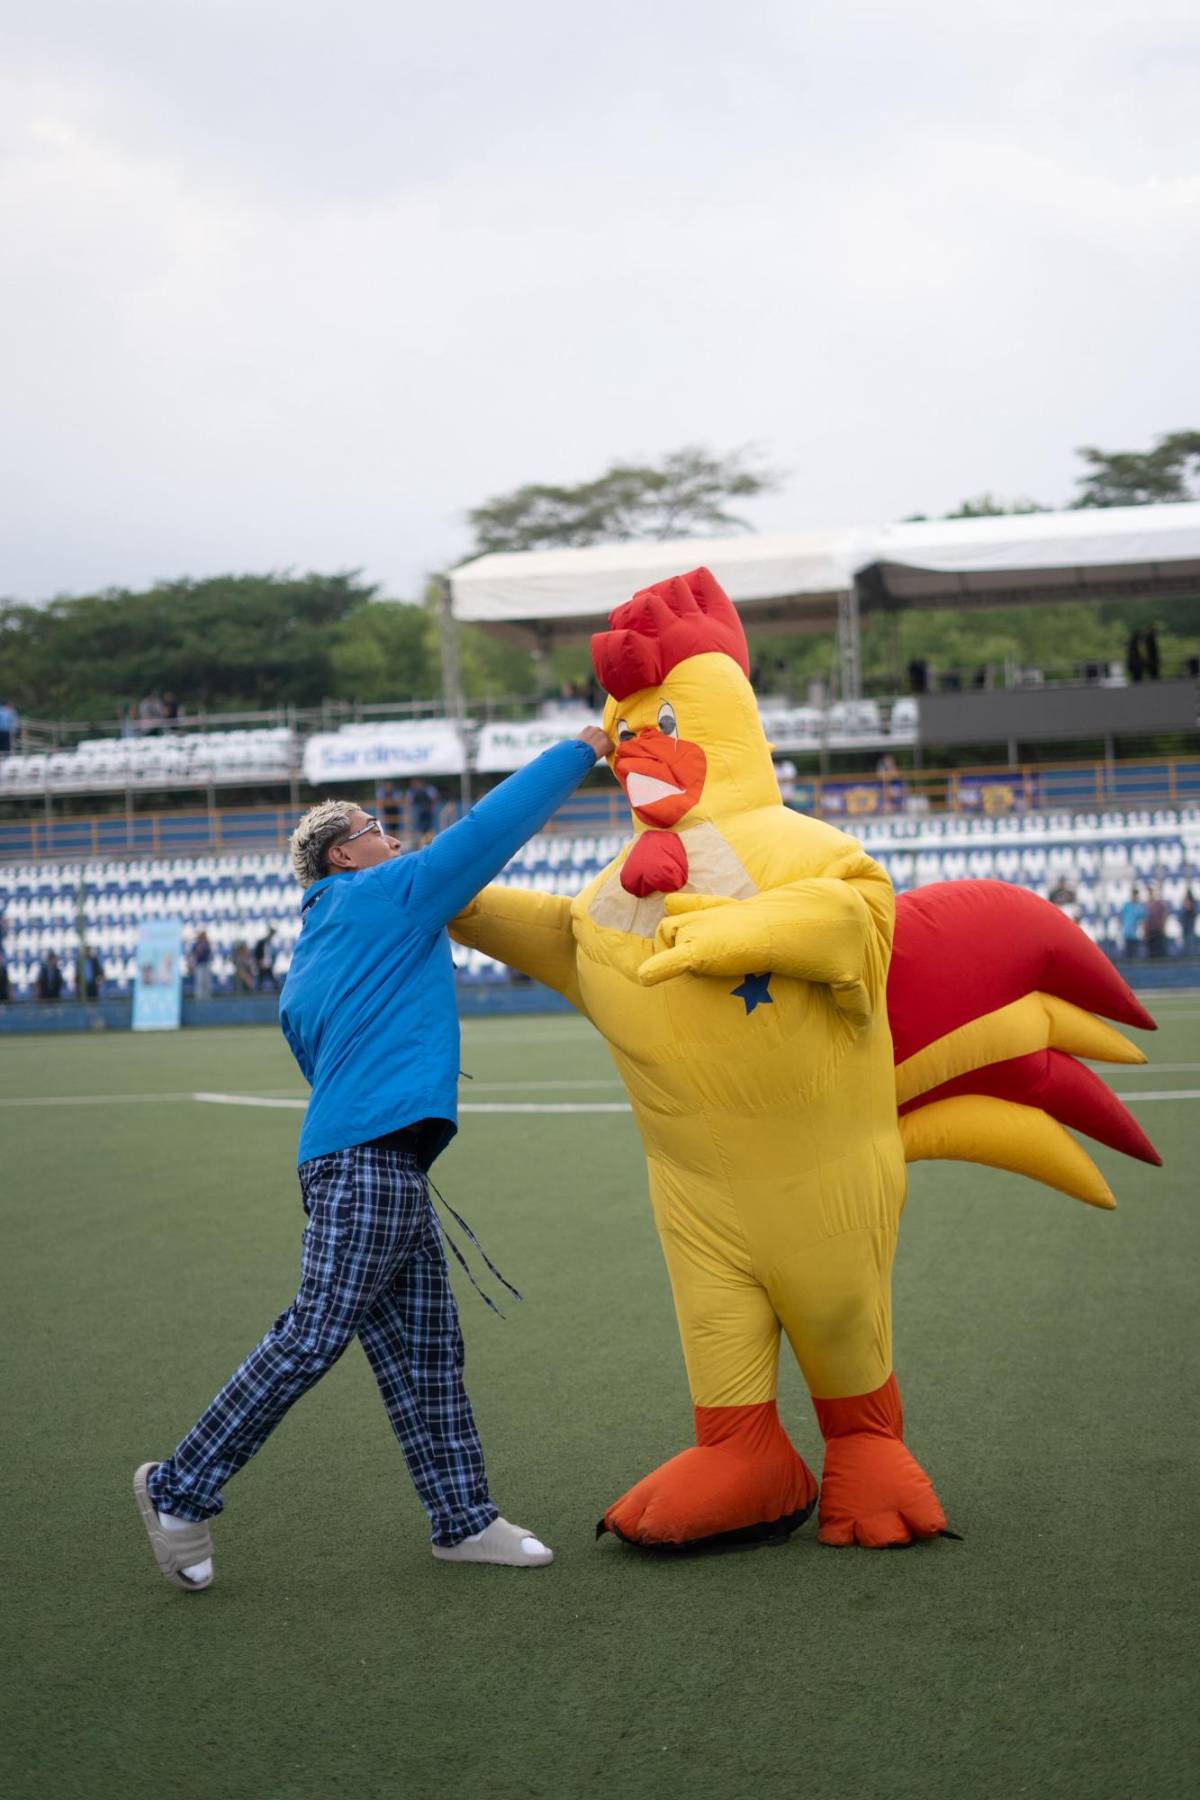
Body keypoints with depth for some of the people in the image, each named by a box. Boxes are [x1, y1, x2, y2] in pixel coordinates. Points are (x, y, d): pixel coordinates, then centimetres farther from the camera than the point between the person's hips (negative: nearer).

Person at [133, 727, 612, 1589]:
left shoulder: (307, 966, 24)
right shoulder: (389, 895, 0)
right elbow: (492, 826, 0)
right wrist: (579, 751, 7)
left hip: (381, 1162, 10)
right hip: (369, 1154, -10)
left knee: (423, 1348, 8)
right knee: (315, 1334, -8)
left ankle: (465, 1519, 11)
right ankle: (181, 1489, -1)